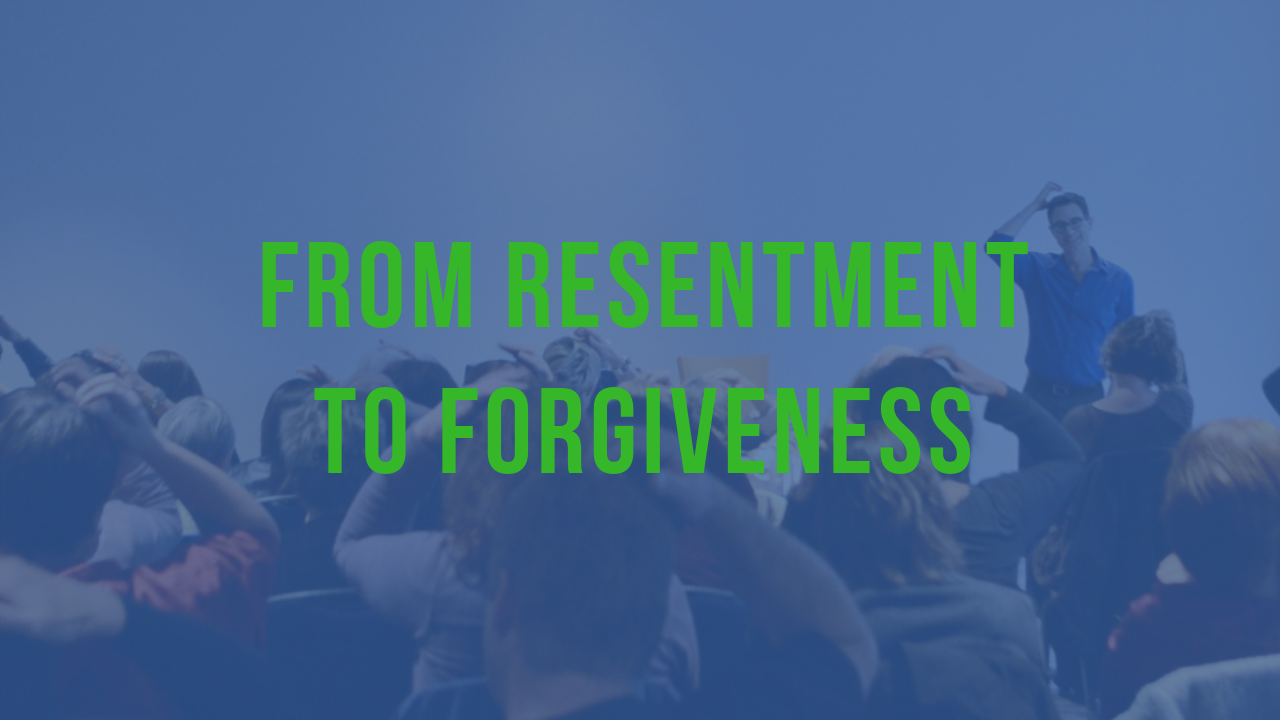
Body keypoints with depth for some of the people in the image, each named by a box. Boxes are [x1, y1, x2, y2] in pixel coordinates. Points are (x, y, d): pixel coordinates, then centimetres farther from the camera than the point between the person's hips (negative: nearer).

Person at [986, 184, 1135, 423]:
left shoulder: (1119, 280, 1)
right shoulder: (1037, 269, 1)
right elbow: (996, 246, -15)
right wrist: (1035, 205, -8)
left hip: (1087, 397, 0)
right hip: (1039, 394, 0)